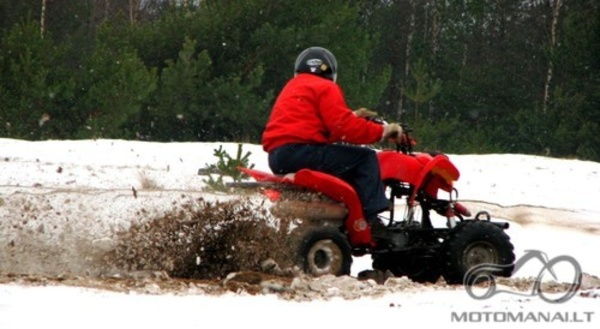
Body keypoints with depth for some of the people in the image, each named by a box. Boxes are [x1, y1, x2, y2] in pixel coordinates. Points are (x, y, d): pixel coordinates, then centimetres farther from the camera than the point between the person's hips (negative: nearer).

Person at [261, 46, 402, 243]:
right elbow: (343, 127, -11)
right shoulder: (325, 88, 1)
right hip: (300, 151, -10)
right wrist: (382, 131, -4)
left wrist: (352, 117, 24)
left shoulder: (292, 88, 30)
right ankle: (372, 222, -20)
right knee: (365, 158, -9)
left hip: (278, 157, 10)